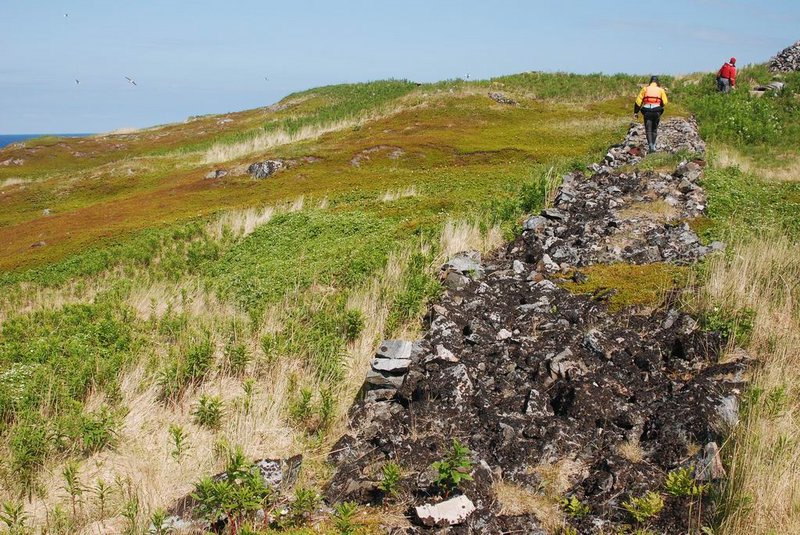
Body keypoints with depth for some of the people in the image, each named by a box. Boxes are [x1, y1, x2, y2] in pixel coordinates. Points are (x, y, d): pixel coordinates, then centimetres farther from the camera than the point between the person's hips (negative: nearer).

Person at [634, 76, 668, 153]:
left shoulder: (645, 88, 10)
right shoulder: (661, 89, 9)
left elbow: (638, 101, 4)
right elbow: (664, 102, 3)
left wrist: (636, 112, 5)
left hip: (647, 110, 0)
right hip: (656, 110, 0)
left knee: (648, 130, -1)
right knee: (654, 129, 16)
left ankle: (650, 145, -18)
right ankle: (653, 146, 18)